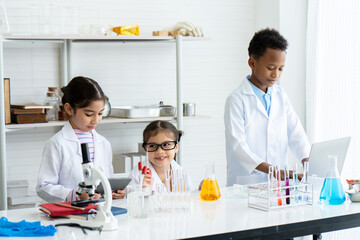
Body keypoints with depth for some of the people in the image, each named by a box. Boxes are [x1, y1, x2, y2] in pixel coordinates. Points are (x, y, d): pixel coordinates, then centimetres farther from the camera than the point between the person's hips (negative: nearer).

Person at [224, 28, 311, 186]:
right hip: (245, 183, -5)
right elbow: (238, 146, -13)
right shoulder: (236, 100, -4)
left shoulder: (281, 96, 15)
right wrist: (273, 170, -25)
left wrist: (308, 162, -10)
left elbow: (296, 133, 10)